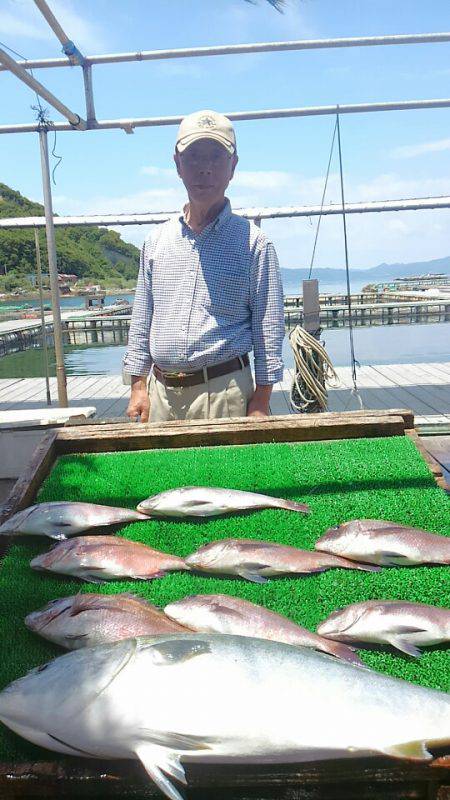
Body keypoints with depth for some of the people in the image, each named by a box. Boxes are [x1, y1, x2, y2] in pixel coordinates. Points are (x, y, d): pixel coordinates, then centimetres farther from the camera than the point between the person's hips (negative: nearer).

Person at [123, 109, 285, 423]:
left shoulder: (253, 243, -3)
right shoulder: (156, 241, 10)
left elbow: (269, 332, -3)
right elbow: (141, 323, 13)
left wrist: (260, 402, -7)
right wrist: (138, 387, 8)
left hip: (223, 390, -4)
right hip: (161, 390, 4)